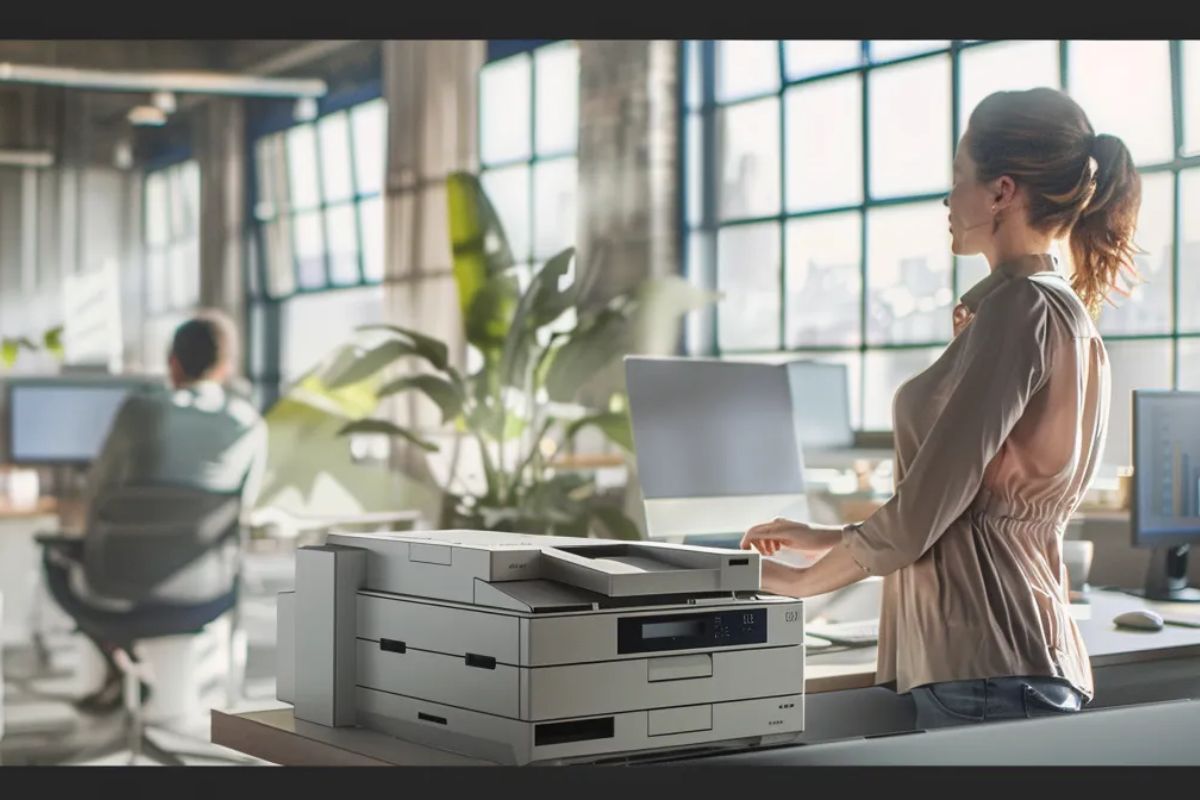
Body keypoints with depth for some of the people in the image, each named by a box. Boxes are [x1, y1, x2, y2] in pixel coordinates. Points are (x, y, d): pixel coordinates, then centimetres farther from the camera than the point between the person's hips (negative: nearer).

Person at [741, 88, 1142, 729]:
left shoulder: (1021, 308, -13)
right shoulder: (1065, 311, 17)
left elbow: (920, 512, -15)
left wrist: (801, 580, -1)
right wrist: (827, 539, 21)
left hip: (988, 670, -9)